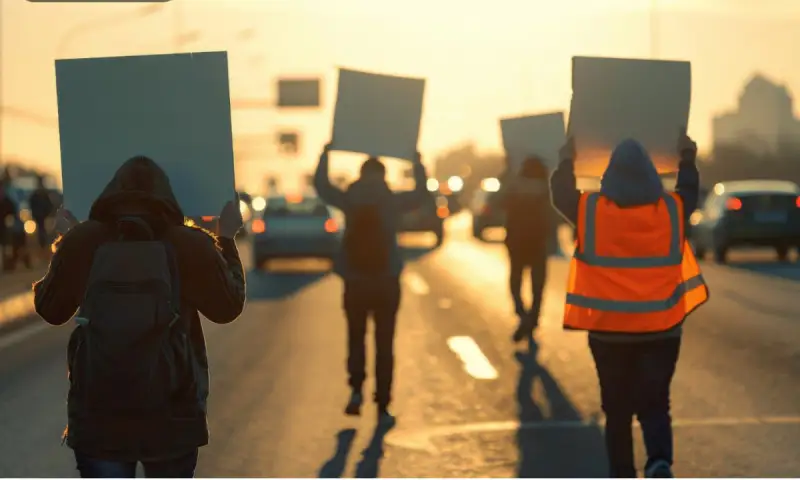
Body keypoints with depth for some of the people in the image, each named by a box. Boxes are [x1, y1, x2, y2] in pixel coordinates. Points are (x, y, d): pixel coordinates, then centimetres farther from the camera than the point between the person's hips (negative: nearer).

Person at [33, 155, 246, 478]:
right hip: (172, 415, 0)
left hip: (97, 415, 0)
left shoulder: (81, 242, -2)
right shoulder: (190, 245, -5)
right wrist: (227, 240, 20)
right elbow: (228, 306, 9)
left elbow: (50, 309, 10)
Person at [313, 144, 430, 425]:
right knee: (384, 345, 6)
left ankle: (356, 390, -3)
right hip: (386, 282, -1)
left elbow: (321, 185, 13)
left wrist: (325, 154, 22)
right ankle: (382, 407, 3)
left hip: (355, 282, 1)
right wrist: (418, 163, 22)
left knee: (356, 339, 18)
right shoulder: (393, 201, -4)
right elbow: (422, 194, 12)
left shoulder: (349, 200, -3)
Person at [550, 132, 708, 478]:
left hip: (608, 330, 0)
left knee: (617, 409, 12)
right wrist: (688, 158, 36)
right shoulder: (672, 209, -3)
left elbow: (561, 194, 13)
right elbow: (689, 190, 20)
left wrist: (567, 161, 29)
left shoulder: (590, 209, -7)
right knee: (654, 404, 5)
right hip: (661, 329, 0)